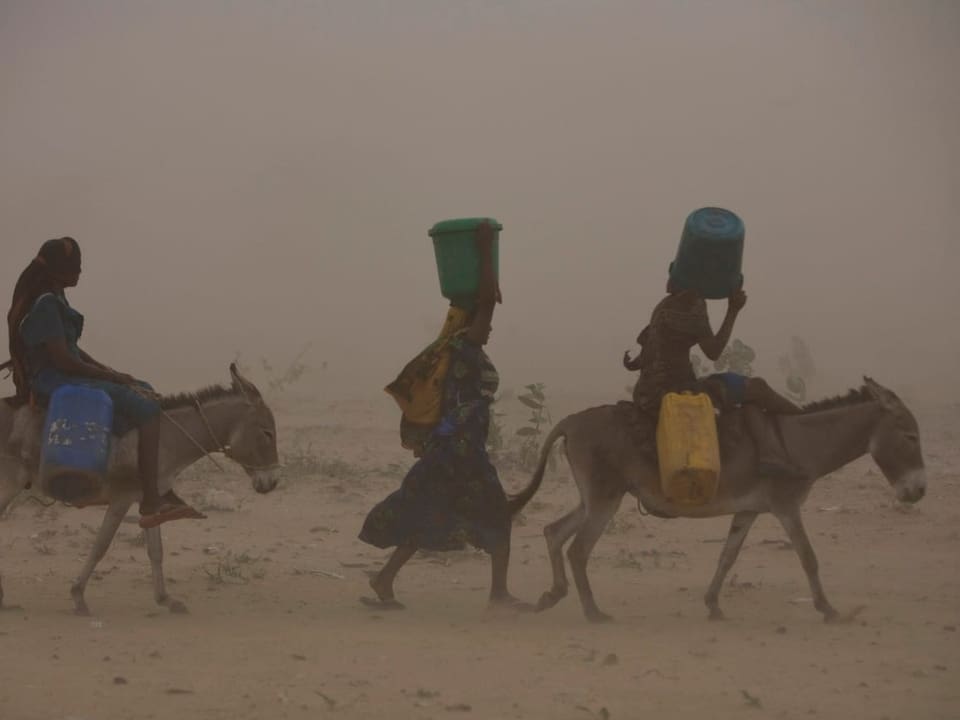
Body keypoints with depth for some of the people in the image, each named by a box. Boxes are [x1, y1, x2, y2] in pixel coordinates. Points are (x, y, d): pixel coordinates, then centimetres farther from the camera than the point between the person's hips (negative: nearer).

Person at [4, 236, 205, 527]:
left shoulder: (54, 299, 15)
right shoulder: (45, 304, -18)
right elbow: (64, 361, -21)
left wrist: (110, 372, 9)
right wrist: (114, 377, -13)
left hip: (65, 377, 11)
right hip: (55, 383, -11)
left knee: (146, 393, 12)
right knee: (146, 408, -20)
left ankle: (163, 494, 8)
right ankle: (150, 505, -24)